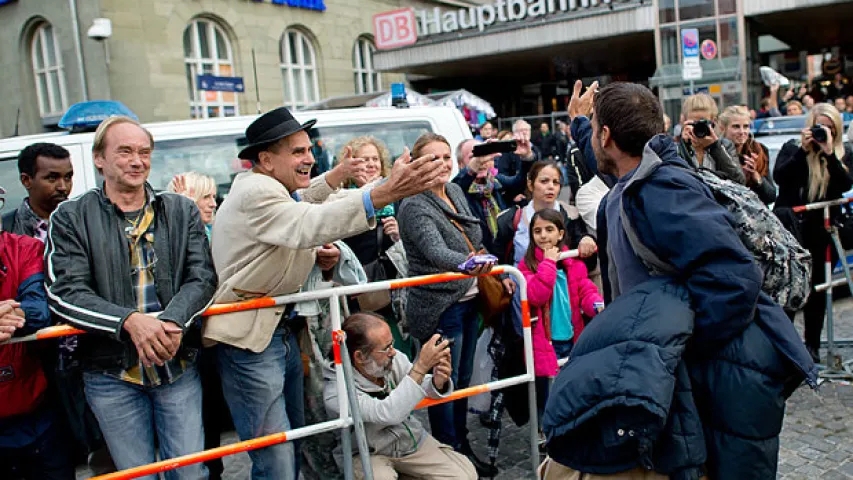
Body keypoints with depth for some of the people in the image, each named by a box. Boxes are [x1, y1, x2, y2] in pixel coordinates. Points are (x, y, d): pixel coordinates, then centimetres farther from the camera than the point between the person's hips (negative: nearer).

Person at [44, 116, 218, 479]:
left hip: (178, 367, 1)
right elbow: (64, 292, -10)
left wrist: (173, 321, -23)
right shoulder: (70, 218, 0)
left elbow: (202, 276, -3)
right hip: (112, 374, -1)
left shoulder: (182, 211, 6)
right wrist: (129, 321, -26)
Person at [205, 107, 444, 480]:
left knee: (294, 444, 18)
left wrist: (335, 176, 21)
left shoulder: (265, 186, 13)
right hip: (250, 340, -11)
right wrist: (384, 194, -52)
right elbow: (309, 224, -40)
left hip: (281, 332, 11)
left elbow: (294, 207, 36)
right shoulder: (256, 193, -20)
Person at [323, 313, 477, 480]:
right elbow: (388, 414, -40)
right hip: (371, 454, -5)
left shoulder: (395, 360, -17)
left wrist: (438, 381, -32)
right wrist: (421, 366, -41)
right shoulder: (335, 392, -29)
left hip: (412, 438, 5)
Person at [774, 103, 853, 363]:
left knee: (817, 287, 6)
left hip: (822, 231, 1)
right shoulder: (792, 149, 5)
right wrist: (803, 150, -16)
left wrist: (829, 152, -19)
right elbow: (779, 177, -12)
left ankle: (812, 344, 16)